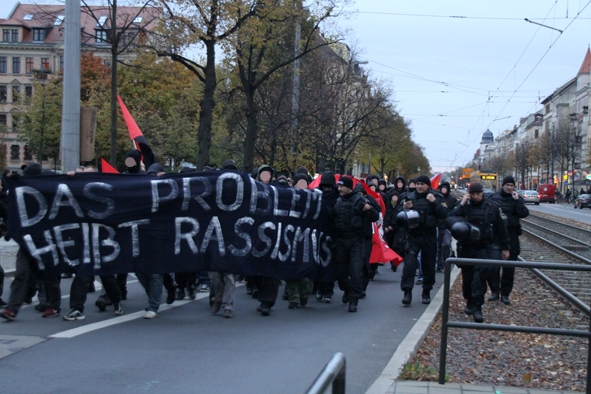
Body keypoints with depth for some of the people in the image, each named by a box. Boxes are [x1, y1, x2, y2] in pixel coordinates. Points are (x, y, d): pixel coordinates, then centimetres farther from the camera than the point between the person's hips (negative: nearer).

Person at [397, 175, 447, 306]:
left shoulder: (436, 197, 2)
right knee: (409, 262, -12)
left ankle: (426, 292, 23)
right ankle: (407, 292, -11)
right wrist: (404, 209, -14)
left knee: (428, 264, 8)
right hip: (413, 235, 0)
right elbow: (399, 214, 6)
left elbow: (444, 214, -9)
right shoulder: (409, 197, 5)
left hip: (429, 236, 0)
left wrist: (434, 202, -18)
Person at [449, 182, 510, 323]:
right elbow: (450, 220, -13)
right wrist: (461, 205, -19)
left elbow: (500, 228, 11)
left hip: (484, 248, -1)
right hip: (466, 247, 1)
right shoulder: (464, 206, 1)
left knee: (480, 275, -16)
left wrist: (505, 247, 14)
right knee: (467, 276, 9)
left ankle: (477, 307, -15)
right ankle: (469, 302, 29)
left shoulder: (491, 207, 3)